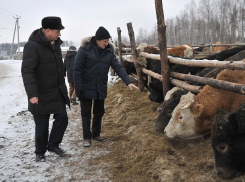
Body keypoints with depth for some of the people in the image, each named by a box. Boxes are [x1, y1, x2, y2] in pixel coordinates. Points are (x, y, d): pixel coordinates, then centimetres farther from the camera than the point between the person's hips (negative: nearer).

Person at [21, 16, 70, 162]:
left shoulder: (55, 43, 7)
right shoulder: (33, 46, -19)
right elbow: (27, 71, -24)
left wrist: (63, 87, 21)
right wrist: (32, 94, -31)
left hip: (58, 92, 7)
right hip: (41, 95, -7)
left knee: (62, 118, 10)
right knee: (42, 126, 5)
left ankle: (53, 145, 31)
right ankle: (40, 152, 25)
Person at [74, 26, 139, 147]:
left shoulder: (109, 51, -1)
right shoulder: (85, 49, -15)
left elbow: (118, 67, -6)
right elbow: (77, 69, -13)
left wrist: (128, 82, -18)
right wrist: (78, 89, -16)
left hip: (101, 88, 5)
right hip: (86, 87, -4)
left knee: (99, 112, 14)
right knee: (86, 112, 5)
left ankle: (96, 134, 31)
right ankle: (87, 137, 17)